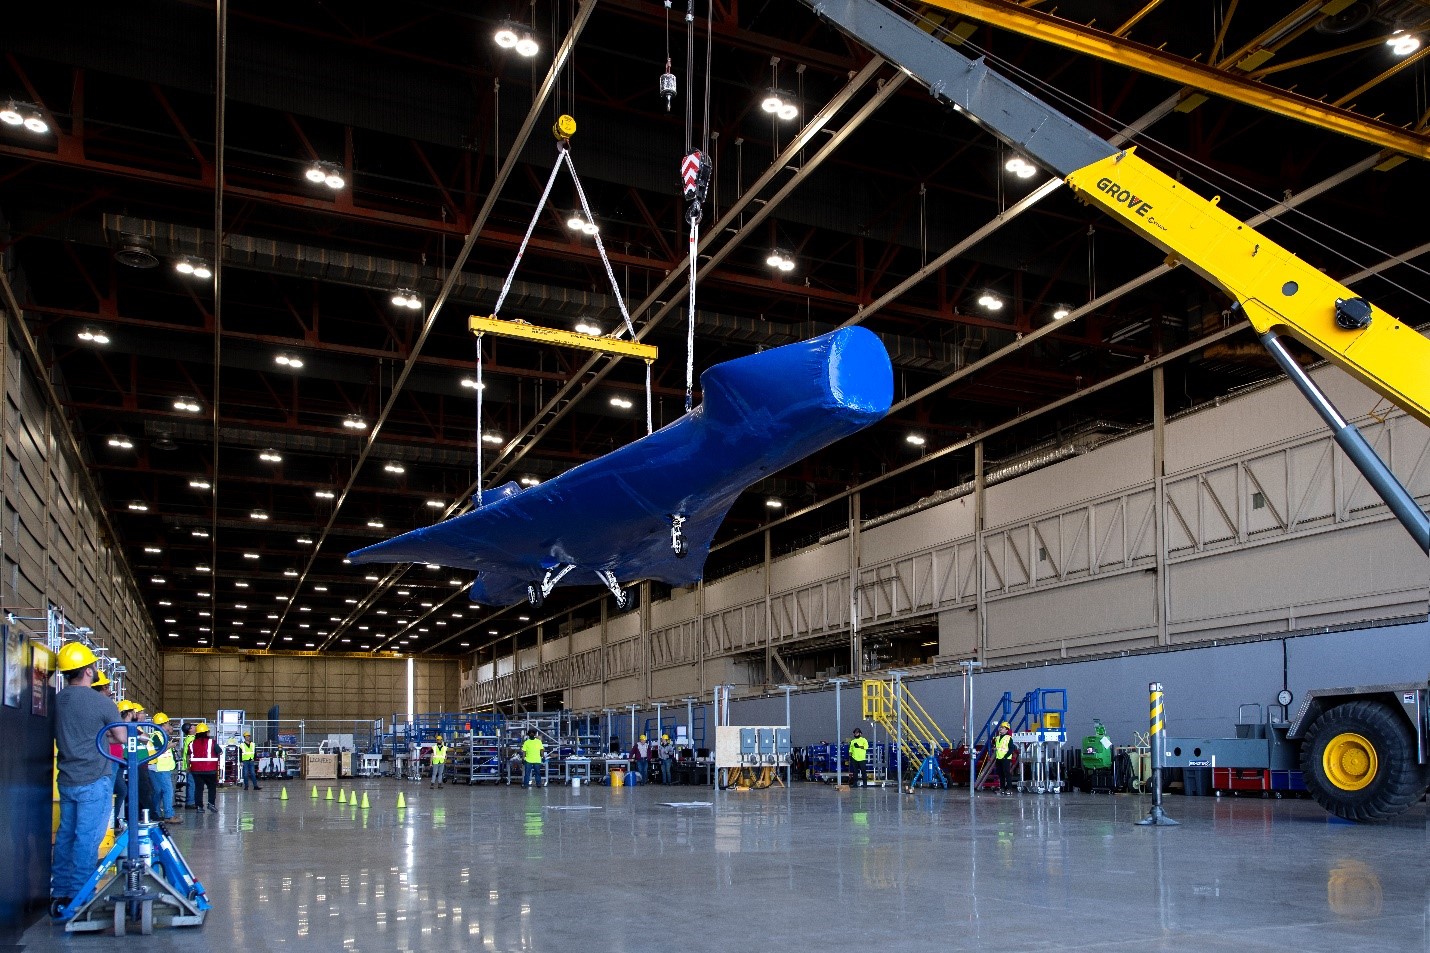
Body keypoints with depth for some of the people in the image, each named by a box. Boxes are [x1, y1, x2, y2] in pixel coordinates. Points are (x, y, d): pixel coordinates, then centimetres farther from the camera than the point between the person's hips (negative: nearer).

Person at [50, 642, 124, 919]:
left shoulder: (57, 701, 3)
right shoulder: (102, 702, -14)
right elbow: (121, 738, -3)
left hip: (67, 780, 6)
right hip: (94, 781, -6)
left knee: (65, 835, 13)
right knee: (87, 838, -2)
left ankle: (59, 896, 19)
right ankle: (77, 898, 0)